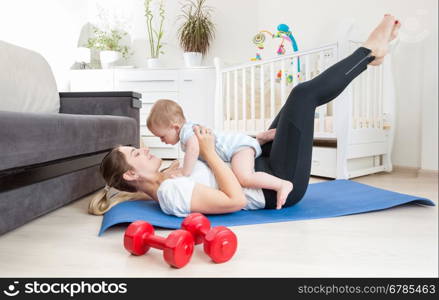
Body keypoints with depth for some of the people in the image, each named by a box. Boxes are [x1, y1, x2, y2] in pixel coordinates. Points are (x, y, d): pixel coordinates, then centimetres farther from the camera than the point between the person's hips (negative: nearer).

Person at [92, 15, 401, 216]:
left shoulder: (165, 182, 6)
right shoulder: (171, 193, -24)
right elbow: (236, 200, -32)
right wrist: (209, 151, -25)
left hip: (262, 167, 9)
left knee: (302, 98, 12)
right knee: (303, 94, -12)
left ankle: (368, 54, 23)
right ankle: (369, 50, 13)